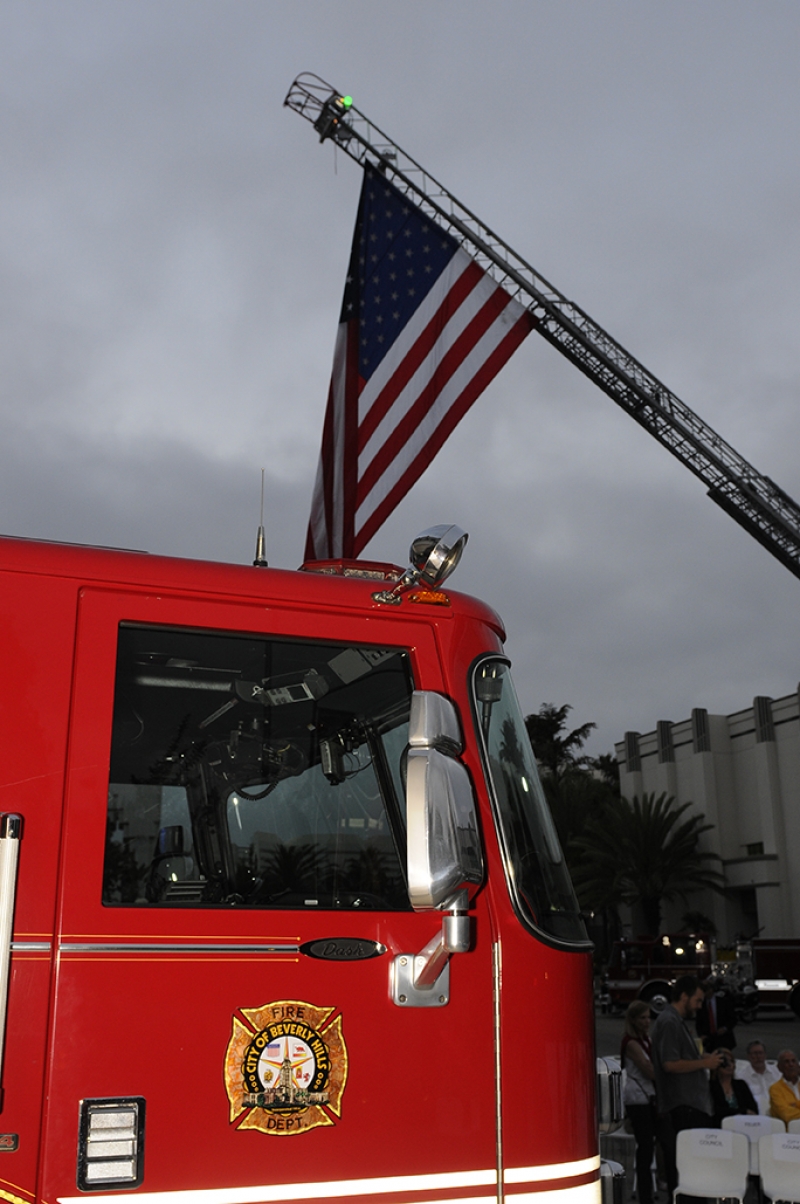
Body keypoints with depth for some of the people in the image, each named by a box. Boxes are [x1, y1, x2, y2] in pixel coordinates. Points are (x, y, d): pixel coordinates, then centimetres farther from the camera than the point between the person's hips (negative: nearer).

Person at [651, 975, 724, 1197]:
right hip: (681, 1106, -10)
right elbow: (670, 1064, -21)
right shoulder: (669, 1022, -14)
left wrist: (705, 1060, 13)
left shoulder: (678, 1021, 19)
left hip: (691, 1104, 10)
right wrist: (704, 1063, -12)